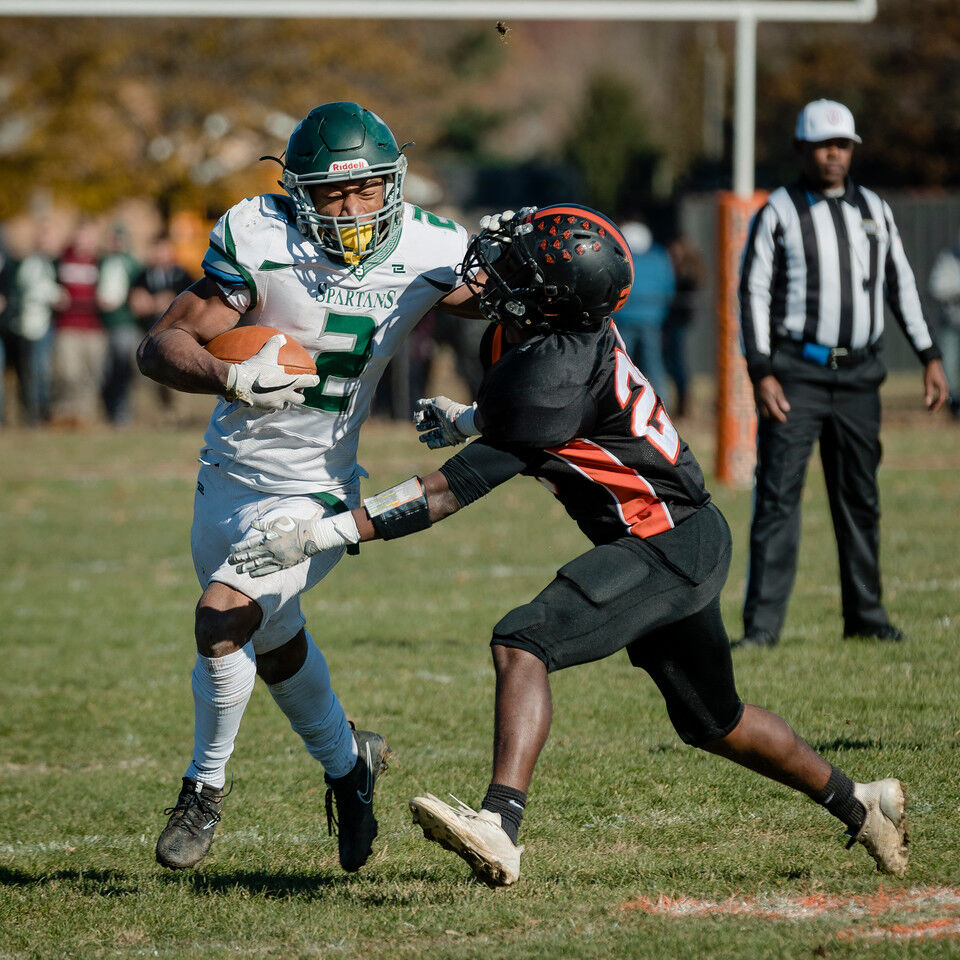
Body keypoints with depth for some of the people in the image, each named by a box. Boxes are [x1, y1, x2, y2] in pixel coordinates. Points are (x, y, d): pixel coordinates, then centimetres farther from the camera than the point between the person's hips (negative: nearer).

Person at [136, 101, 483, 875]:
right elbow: (161, 346, -18)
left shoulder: (428, 253, -12)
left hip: (316, 494, -2)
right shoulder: (259, 244, -18)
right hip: (230, 481, 2)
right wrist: (229, 377, -37)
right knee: (275, 639, 22)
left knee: (224, 621, -22)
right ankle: (347, 761, 50)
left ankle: (206, 786, 2)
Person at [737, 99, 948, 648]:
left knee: (861, 498, 9)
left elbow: (901, 285, 19)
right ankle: (763, 623, -10)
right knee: (778, 496, -9)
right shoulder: (779, 212, -1)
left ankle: (865, 614, 19)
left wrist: (930, 356, 12)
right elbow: (754, 293, -4)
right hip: (797, 373, -4)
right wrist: (762, 373, -13)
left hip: (859, 375, 4)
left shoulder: (875, 211, 13)